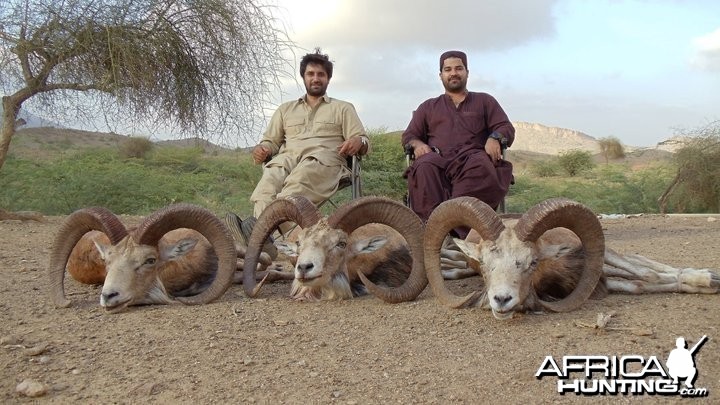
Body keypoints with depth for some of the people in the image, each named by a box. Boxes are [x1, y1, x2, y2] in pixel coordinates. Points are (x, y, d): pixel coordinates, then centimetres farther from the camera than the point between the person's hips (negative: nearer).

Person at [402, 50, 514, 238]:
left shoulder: (485, 101, 28)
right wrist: (417, 144, -2)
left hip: (473, 157, 0)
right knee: (424, 167, -38)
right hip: (438, 159, 1)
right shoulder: (428, 107, 31)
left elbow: (506, 128, 17)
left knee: (481, 165, -40)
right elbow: (409, 136, 24)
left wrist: (495, 138, -9)